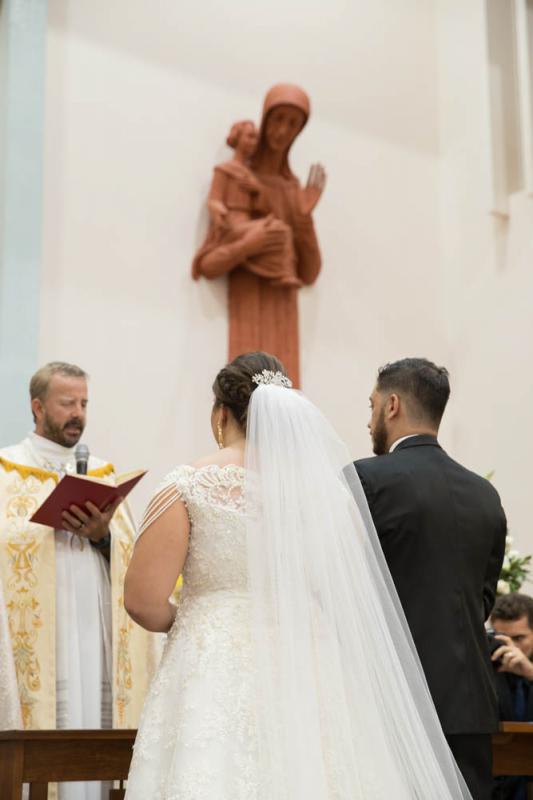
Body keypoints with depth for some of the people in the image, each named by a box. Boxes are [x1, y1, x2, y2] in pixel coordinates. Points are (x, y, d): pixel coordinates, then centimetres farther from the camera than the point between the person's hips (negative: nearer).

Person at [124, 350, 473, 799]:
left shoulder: (188, 488, -4)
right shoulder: (328, 487, 3)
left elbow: (144, 602, -7)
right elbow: (355, 603, 7)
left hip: (216, 680, -3)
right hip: (310, 675, 3)